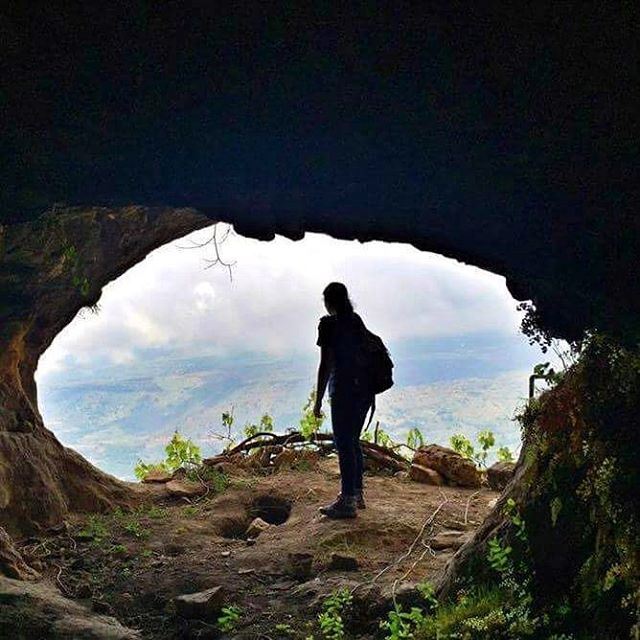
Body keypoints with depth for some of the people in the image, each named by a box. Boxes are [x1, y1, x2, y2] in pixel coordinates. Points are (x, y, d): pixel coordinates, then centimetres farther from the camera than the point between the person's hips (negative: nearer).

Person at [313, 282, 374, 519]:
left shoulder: (329, 324, -10)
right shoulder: (356, 320, 11)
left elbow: (326, 364, -13)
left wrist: (318, 401, -9)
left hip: (344, 390, -8)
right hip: (365, 388, 8)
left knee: (344, 445, 0)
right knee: (353, 441, 19)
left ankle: (348, 501, 6)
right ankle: (356, 492, 29)